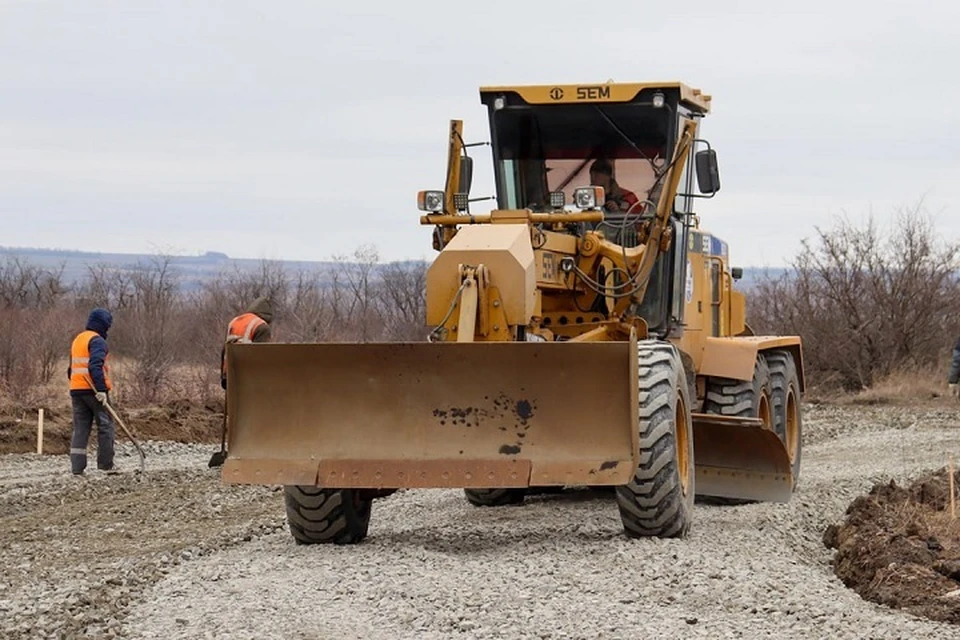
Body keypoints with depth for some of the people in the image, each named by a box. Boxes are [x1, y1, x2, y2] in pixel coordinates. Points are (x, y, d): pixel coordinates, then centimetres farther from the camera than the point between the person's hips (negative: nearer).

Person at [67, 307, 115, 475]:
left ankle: (77, 467, -1)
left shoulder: (77, 339, 19)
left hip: (76, 390, 8)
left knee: (80, 428, 5)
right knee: (105, 427, 2)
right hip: (93, 390, -8)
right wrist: (101, 389, -24)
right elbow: (95, 366, -22)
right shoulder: (97, 340, -9)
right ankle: (105, 465, 2)